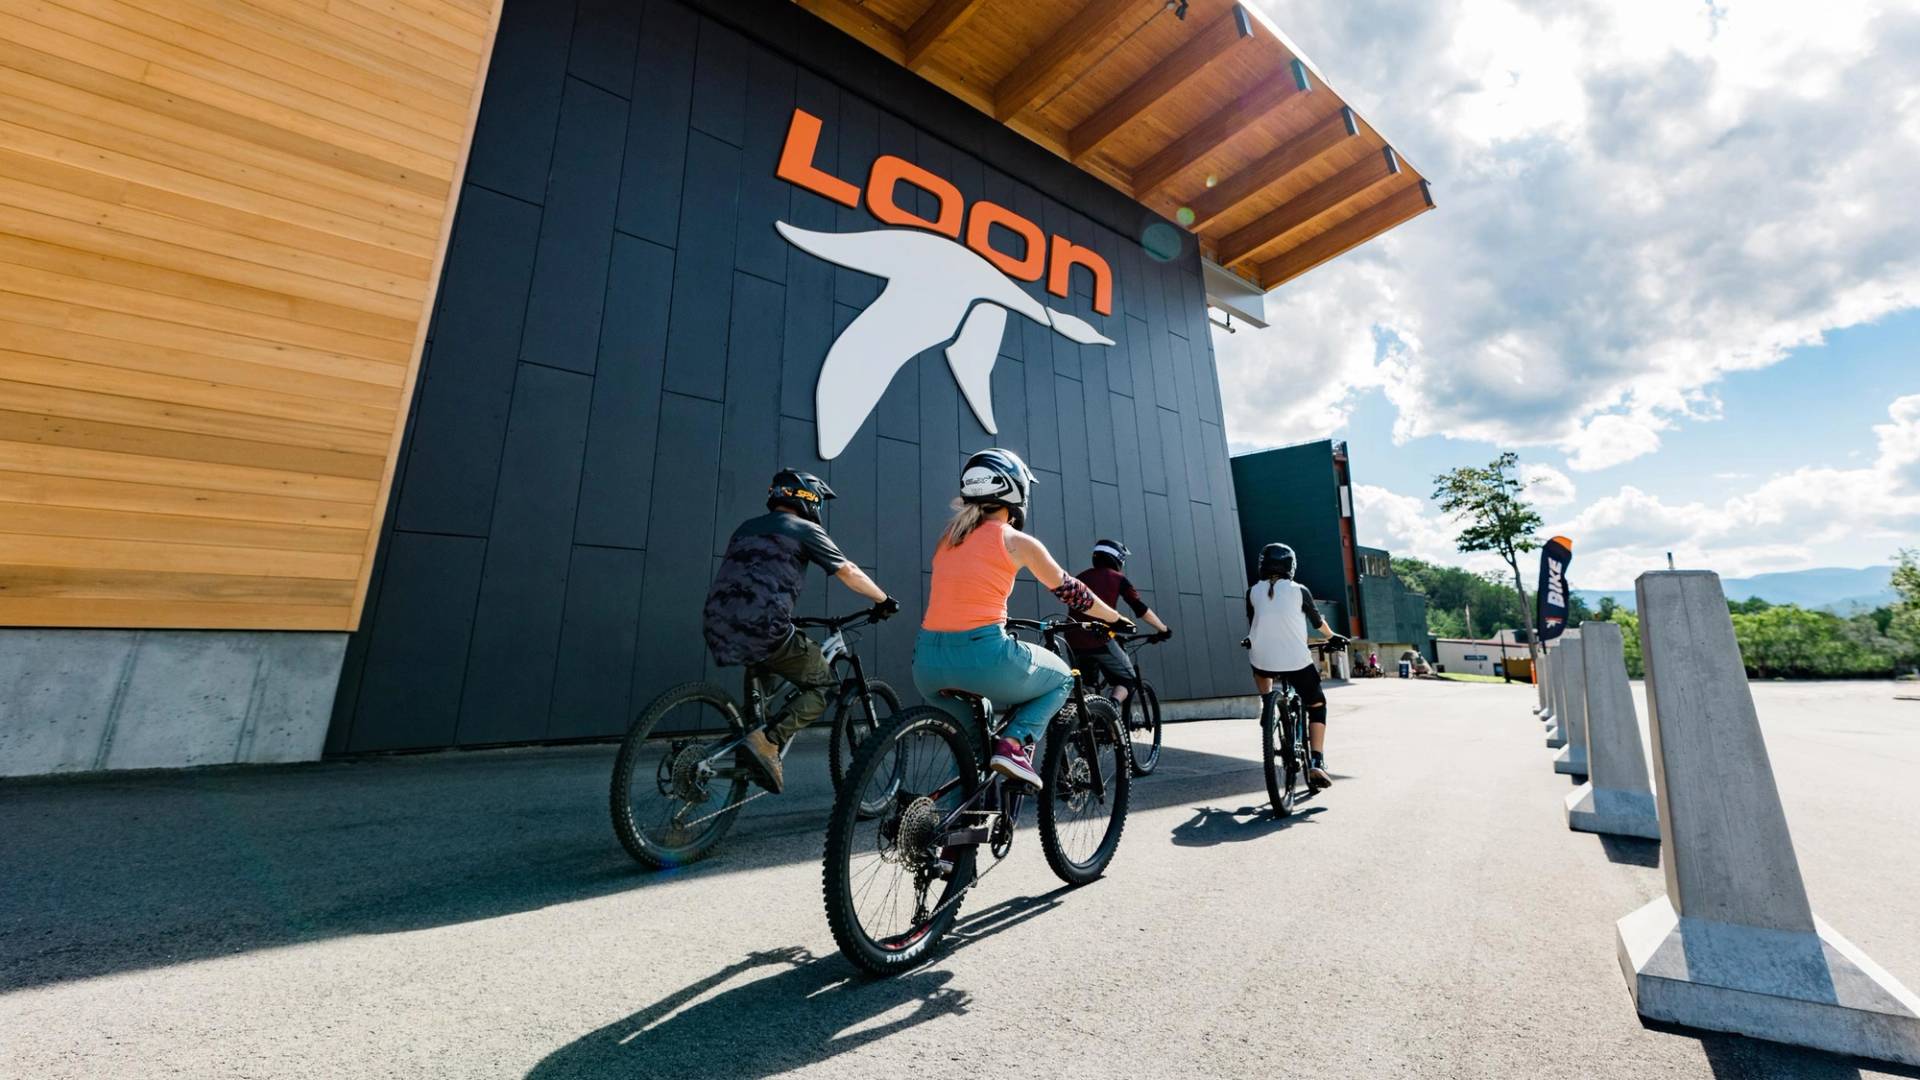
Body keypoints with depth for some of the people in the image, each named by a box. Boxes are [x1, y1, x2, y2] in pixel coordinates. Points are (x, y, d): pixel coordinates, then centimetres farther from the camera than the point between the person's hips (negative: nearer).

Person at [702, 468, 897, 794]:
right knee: (823, 685, 10)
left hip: (717, 631, 7)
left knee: (763, 664, 36)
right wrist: (884, 601, 20)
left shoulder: (746, 527, 24)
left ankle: (751, 728, 24)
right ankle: (767, 742, -8)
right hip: (763, 629, -7)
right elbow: (849, 573, 6)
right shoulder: (804, 529, 5)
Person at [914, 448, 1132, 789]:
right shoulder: (1018, 542, 1)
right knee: (1062, 678, 24)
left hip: (928, 662, 6)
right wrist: (1116, 618, 29)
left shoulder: (947, 538, 16)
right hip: (983, 655, -6)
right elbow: (1070, 591, 12)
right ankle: (1014, 744, 4)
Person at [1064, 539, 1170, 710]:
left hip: (1074, 640, 5)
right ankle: (1112, 705, -15)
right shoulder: (1117, 578, 9)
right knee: (1127, 679, 11)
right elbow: (1141, 609, 6)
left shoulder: (1081, 577, 21)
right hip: (1100, 639, -5)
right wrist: (1163, 629, 18)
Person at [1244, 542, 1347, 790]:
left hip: (1263, 662, 2)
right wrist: (1332, 636, 38)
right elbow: (1317, 620, 18)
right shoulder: (1299, 590, 3)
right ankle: (1316, 765, 4)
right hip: (1297, 661, -1)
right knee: (1317, 706, 16)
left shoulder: (1253, 591, 6)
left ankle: (1267, 701, 17)